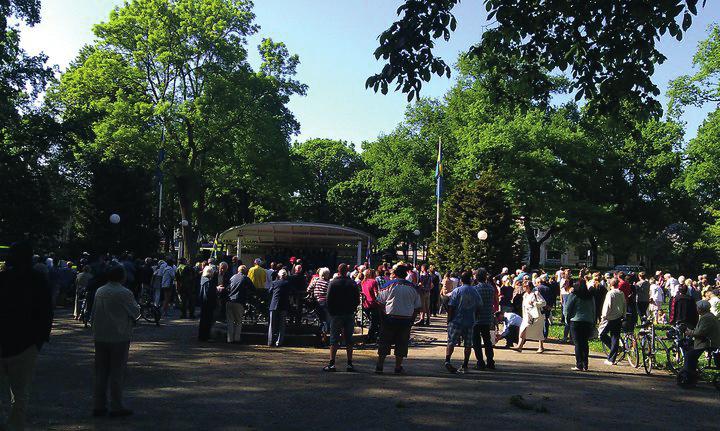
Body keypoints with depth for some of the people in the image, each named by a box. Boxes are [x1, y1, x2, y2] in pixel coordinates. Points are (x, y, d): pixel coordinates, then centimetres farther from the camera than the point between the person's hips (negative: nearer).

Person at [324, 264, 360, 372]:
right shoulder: (353, 283, -1)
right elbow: (357, 301, 2)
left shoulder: (332, 283, -7)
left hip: (336, 314, -2)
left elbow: (329, 300, -7)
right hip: (349, 315, 2)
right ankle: (350, 364, 8)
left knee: (334, 339, 2)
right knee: (349, 339, 8)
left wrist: (330, 311, 5)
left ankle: (332, 364, -2)